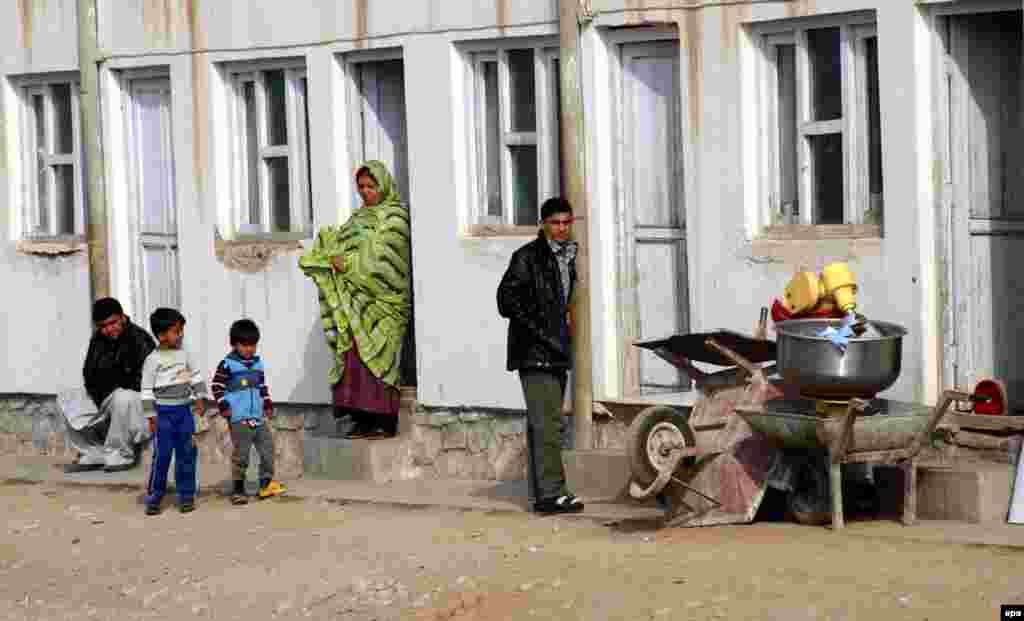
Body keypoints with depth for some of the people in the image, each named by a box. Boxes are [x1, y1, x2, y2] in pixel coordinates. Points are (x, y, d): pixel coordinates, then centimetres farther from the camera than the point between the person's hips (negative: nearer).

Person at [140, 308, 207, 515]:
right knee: (162, 455, -5)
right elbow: (147, 391, -7)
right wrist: (151, 416, -10)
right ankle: (154, 497, 3)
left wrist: (200, 399, 7)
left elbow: (196, 377, 15)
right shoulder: (153, 360, -8)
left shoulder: (184, 355, 6)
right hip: (164, 412, -4)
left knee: (186, 453, 5)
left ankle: (186, 495, 13)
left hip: (184, 410, 5)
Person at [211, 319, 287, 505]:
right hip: (239, 419, -6)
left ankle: (266, 484, 14)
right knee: (241, 454, -3)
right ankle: (238, 489, 5)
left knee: (268, 448, 6)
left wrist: (268, 405, 17)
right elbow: (216, 385, -7)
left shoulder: (258, 363, 13)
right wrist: (223, 406, -12)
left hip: (259, 417, 6)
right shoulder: (228, 364, -7)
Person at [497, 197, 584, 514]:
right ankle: (550, 493, -16)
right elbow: (507, 299, -14)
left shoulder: (567, 257, 15)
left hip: (556, 352, 9)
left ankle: (541, 493, 15)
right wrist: (539, 330, -16)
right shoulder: (527, 257, -10)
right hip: (534, 353, -9)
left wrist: (565, 317, 11)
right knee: (548, 423, -14)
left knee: (543, 423, 11)